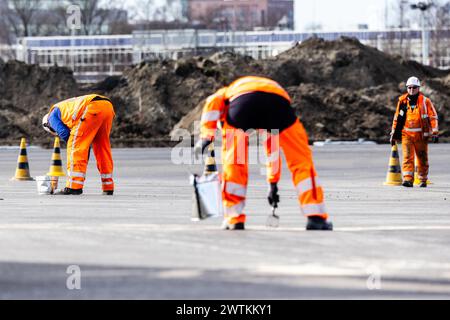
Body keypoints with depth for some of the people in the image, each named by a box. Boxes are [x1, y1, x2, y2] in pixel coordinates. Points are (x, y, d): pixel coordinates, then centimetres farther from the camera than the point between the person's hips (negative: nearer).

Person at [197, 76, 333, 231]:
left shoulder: (227, 92, 39)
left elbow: (213, 102, 11)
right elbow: (273, 148, 52)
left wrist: (206, 135, 5)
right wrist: (273, 183, 60)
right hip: (279, 101, 3)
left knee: (233, 162, 18)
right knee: (302, 161, 16)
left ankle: (234, 219, 14)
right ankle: (316, 217, 10)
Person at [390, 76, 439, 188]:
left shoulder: (425, 101, -1)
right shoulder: (402, 100, 6)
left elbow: (433, 117, -1)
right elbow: (397, 118, 15)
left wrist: (435, 133, -9)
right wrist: (393, 134, 15)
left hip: (421, 135, -1)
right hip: (406, 134, 1)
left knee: (422, 158, 9)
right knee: (407, 157, -13)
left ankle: (423, 180, 23)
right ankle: (408, 180, -19)